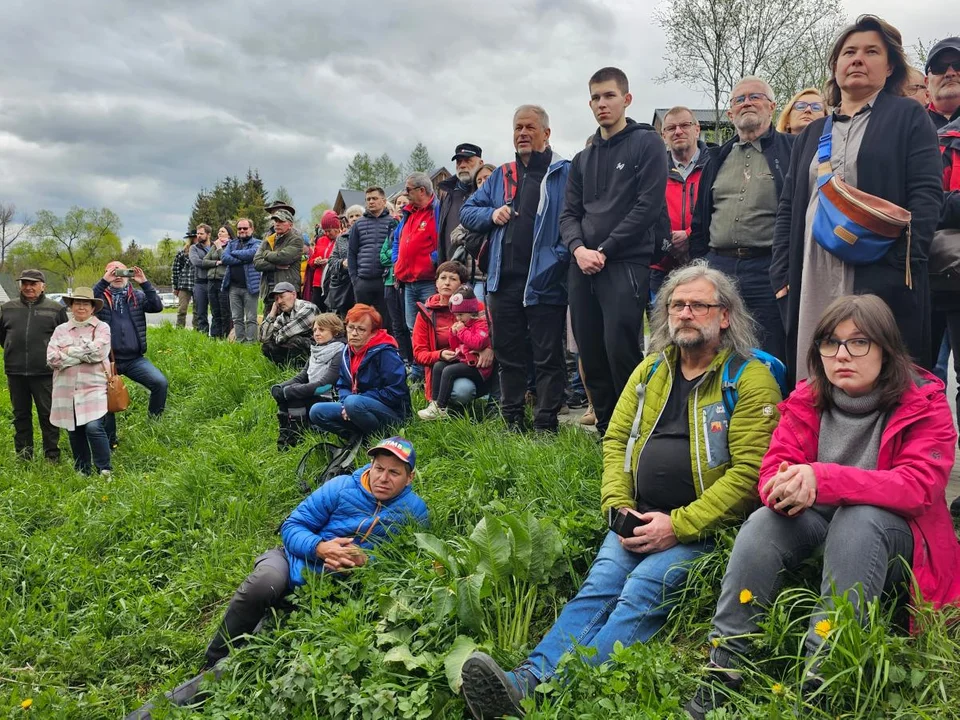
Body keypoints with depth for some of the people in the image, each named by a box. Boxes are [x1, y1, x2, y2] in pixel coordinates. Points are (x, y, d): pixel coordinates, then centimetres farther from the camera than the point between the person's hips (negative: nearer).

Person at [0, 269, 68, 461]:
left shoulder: (56, 309, 1)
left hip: (44, 373, -3)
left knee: (48, 415, 1)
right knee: (21, 415, 12)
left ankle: (52, 456, 9)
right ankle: (23, 456, 21)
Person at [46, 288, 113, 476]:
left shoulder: (101, 328, 4)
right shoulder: (61, 330, 12)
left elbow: (98, 351, -14)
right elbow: (52, 358, -2)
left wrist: (70, 351, -5)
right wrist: (84, 355, -8)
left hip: (93, 388, -4)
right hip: (66, 390, 4)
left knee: (94, 427, -18)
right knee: (74, 433, 9)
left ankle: (105, 470, -4)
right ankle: (83, 473, 23)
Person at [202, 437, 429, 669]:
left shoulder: (414, 511, -4)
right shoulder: (341, 487, -6)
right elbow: (291, 527, -4)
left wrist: (366, 562, -25)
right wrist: (320, 548, -24)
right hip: (295, 562, 0)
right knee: (265, 582, -34)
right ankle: (213, 666, -17)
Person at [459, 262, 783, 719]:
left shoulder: (751, 379, -4)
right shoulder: (652, 369, 15)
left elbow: (748, 471, -12)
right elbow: (616, 439, 15)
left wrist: (678, 525, -17)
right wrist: (619, 508, -1)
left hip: (703, 529, -4)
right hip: (641, 521, 5)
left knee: (643, 591, -27)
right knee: (600, 585, -19)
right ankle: (527, 679, -36)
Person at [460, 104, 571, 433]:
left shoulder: (564, 172, -1)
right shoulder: (501, 175, 17)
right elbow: (467, 211, 19)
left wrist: (561, 257, -20)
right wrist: (492, 215, 0)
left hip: (545, 282, -6)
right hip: (504, 282, 6)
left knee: (547, 357, 0)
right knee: (508, 354, 13)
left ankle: (545, 427, 10)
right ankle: (513, 423, 25)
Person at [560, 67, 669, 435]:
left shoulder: (646, 143, 3)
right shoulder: (583, 159, 20)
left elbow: (648, 205, -8)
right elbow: (569, 213, 15)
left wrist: (605, 250, -11)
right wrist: (579, 248, -7)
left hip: (626, 263, -6)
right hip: (583, 267, 6)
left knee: (620, 350, -14)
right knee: (591, 355, 6)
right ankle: (605, 429, 17)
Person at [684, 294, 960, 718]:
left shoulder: (924, 403, -12)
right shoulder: (805, 400, -2)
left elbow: (919, 485, -26)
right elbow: (773, 470, -9)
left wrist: (822, 479, -41)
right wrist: (787, 487, -37)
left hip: (892, 538, -2)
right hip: (820, 524, 3)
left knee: (857, 517, -35)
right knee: (764, 523, -27)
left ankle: (818, 681, -33)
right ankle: (722, 673, -24)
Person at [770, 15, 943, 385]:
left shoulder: (908, 117, 8)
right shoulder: (814, 132, 21)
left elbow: (926, 195, -3)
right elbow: (789, 206, 17)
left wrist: (904, 263, -15)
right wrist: (782, 272, 5)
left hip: (882, 279, -4)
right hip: (812, 280, 4)